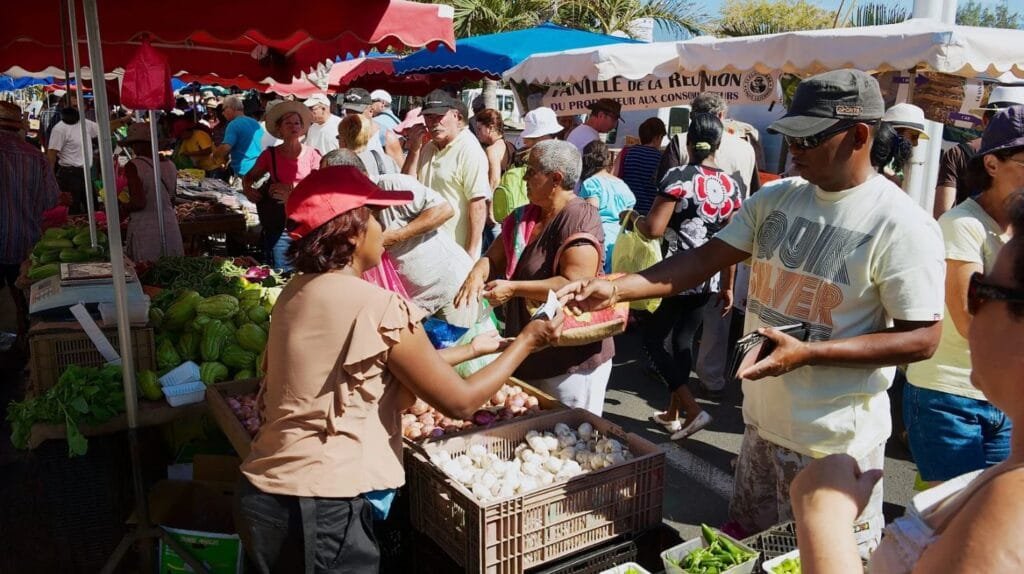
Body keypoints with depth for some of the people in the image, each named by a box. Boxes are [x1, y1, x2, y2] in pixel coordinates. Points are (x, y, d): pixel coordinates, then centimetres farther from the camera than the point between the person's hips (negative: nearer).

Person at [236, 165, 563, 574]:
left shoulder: (296, 292, 4)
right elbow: (460, 402, -11)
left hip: (264, 489, 8)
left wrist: (473, 349, 16)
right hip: (319, 507, -8)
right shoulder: (378, 306, -20)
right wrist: (526, 342, 1)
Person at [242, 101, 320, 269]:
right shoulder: (270, 154, 4)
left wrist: (291, 192, -15)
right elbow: (249, 177, 17)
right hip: (279, 226, 1)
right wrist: (247, 189, -4)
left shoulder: (312, 154, 2)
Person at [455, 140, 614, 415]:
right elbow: (494, 258, 10)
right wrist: (477, 273, -13)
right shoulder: (523, 217, 7)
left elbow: (574, 285, -26)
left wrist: (513, 289, -24)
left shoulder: (579, 220, -19)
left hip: (572, 357, -8)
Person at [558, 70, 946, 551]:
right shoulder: (776, 199, 1)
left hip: (835, 442, -5)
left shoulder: (902, 226, -16)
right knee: (743, 546, 23)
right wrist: (615, 289, -13)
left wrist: (806, 353, -26)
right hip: (762, 419, 6)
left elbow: (922, 339, -16)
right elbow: (705, 259, -1)